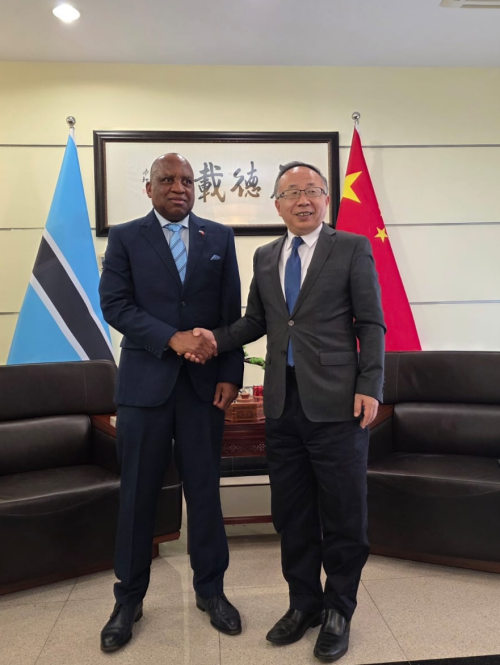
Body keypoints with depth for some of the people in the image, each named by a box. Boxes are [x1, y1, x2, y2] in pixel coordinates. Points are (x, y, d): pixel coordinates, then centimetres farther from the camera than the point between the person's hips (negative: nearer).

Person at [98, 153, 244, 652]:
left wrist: (230, 375, -2)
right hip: (145, 381, -1)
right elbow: (115, 305, -5)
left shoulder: (220, 237, 9)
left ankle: (210, 589, 28)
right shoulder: (125, 237, 5)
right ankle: (129, 598, 26)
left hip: (205, 382, 1)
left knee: (205, 489, 9)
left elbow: (231, 311, 6)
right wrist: (172, 338, -17)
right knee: (138, 494, 8)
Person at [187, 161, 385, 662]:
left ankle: (338, 611, 28)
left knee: (342, 513, 7)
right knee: (291, 512, 14)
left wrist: (369, 388, -11)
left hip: (335, 403, -4)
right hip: (282, 401, 4)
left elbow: (370, 324, -2)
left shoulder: (352, 248, 1)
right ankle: (304, 602, 34)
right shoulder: (265, 257, 14)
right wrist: (217, 338, -1)